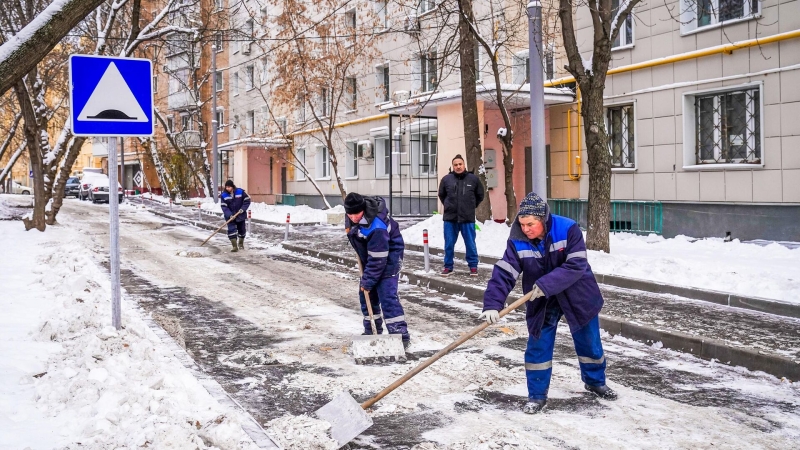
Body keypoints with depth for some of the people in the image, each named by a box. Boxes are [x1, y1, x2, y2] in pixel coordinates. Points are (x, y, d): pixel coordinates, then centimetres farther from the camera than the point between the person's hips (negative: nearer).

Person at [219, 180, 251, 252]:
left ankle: (241, 244, 36)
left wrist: (243, 209, -17)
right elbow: (224, 206, -13)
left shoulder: (240, 192, -11)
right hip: (230, 216, -1)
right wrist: (229, 215, -25)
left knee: (242, 230, 13)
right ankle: (234, 246, -12)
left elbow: (247, 200, -4)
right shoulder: (223, 195, -10)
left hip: (240, 215, 1)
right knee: (231, 230, -14)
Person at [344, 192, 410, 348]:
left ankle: (400, 334, -18)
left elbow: (377, 260, -32)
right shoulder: (353, 212, -14)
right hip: (368, 256, 9)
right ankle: (372, 330, 27)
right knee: (366, 294, 13)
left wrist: (368, 281, -24)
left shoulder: (376, 228, -38)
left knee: (387, 295, -18)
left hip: (388, 256, -9)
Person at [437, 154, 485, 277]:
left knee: (470, 244, 6)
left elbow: (480, 195, 13)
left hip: (468, 218, -1)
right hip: (450, 218, 1)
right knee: (449, 244, 7)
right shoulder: (446, 179, 0)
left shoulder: (473, 179, -1)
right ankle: (448, 266, 18)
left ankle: (473, 266, 17)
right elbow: (441, 195, 17)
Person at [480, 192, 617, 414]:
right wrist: (492, 305, -37)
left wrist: (545, 284, -38)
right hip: (542, 302, 1)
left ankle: (595, 382, 40)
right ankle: (537, 396, 14)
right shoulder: (517, 241, -19)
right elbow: (503, 273, -24)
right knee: (538, 347, -1)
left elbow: (576, 266, -31)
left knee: (589, 342, 15)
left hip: (577, 296, -1)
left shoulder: (568, 230, -26)